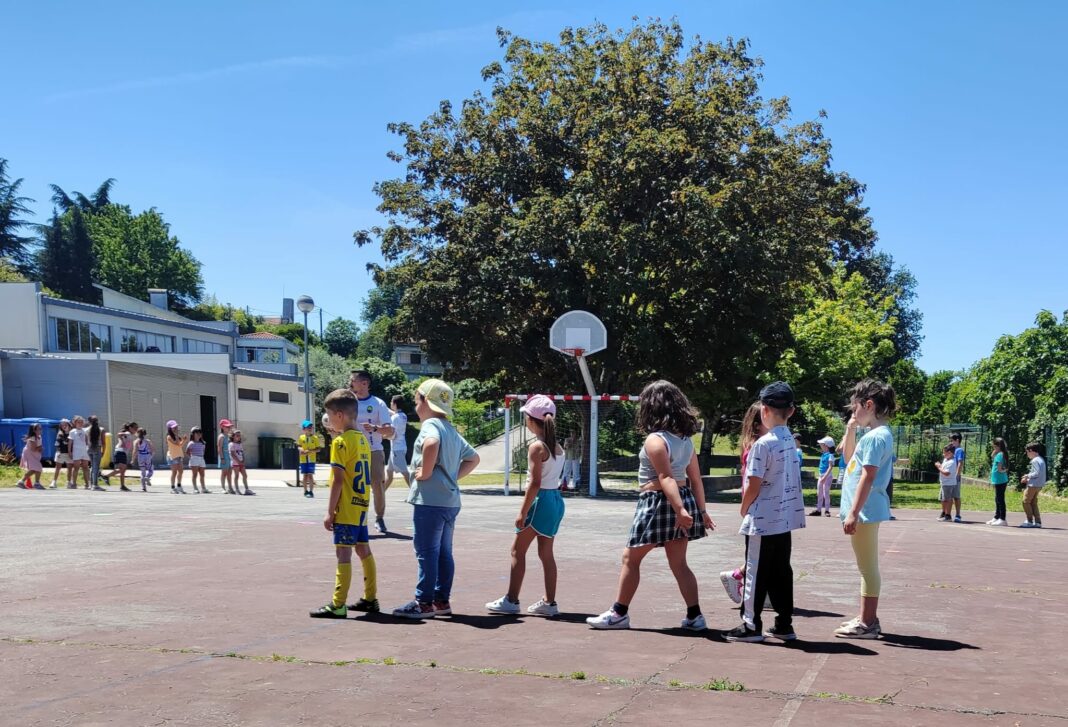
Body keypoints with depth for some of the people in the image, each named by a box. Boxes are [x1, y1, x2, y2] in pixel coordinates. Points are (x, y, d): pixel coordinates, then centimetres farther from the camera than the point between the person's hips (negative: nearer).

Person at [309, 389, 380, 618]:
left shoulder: (341, 442, -13)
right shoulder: (363, 440, 12)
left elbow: (338, 481, -16)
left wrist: (330, 512, -12)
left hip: (346, 509, -9)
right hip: (361, 507, 9)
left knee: (343, 554, -8)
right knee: (364, 551, 14)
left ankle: (338, 605, -7)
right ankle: (371, 599, 21)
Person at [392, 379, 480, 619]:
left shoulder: (430, 425, -10)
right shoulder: (452, 430, 18)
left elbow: (431, 444, -35)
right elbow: (473, 458, 28)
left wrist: (426, 472, -23)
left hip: (430, 500, -9)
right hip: (450, 499, 9)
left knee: (426, 551, -5)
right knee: (444, 552, 12)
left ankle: (424, 602, -2)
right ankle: (442, 600, 17)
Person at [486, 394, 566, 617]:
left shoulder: (536, 447, -14)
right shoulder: (558, 447, 9)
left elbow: (535, 483, -18)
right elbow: (553, 476, 7)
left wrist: (523, 512, -16)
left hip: (541, 500, -8)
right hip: (556, 499, 8)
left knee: (518, 550, 2)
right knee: (546, 553, 13)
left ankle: (511, 600, 5)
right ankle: (549, 602, 15)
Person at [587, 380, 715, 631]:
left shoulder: (655, 440, -15)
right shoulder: (686, 440, 9)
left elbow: (666, 478, -25)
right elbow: (696, 480, 11)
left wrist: (680, 510, -32)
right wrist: (701, 511, 15)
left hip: (658, 502, -7)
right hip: (685, 499, 7)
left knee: (631, 558, 6)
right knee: (678, 563, 13)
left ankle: (619, 613, 11)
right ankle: (694, 616, 9)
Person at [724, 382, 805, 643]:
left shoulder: (763, 444, -17)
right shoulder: (791, 441, 6)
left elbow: (754, 485, -16)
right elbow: (789, 478, 12)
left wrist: (743, 510, 1)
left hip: (763, 521, -7)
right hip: (785, 518, 7)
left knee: (757, 573, 1)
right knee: (781, 572, 12)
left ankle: (751, 625, 7)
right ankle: (784, 624, 17)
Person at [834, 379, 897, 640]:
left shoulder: (876, 436, -17)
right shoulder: (875, 434, 14)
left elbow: (867, 477, -22)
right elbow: (848, 455, 29)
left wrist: (853, 513, -23)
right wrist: (850, 429, 15)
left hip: (865, 512, -10)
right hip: (865, 511, 10)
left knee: (867, 567, -4)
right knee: (867, 567, 16)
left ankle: (867, 623, 2)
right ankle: (867, 618, 24)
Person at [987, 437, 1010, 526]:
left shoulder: (1000, 454, -15)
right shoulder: (998, 454, 13)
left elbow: (1000, 468, -22)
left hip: (1000, 481, -10)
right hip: (998, 481, 10)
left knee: (1000, 499, -6)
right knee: (998, 500, 17)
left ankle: (1003, 519, -4)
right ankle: (996, 518, 27)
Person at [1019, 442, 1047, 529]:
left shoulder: (1035, 460, -17)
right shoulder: (1041, 459, 14)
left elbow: (1038, 473, -24)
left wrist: (1028, 476, -11)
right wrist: (1028, 476, 14)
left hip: (1034, 485, -10)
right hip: (1039, 485, 10)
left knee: (1026, 501, -1)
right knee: (1033, 503, 14)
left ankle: (1030, 521, 1)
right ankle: (1037, 521, 12)